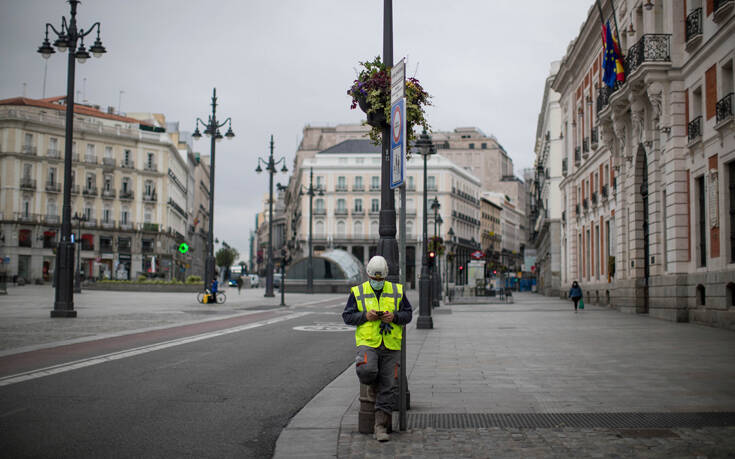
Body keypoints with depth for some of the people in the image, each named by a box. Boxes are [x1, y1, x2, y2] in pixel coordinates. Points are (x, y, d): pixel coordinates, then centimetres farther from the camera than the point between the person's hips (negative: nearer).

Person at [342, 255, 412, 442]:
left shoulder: (397, 291, 8)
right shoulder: (358, 292, 5)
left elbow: (408, 314, 10)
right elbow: (347, 316, 5)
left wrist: (394, 316, -11)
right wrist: (365, 316, -12)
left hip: (391, 346, 2)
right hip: (367, 343, -1)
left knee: (389, 388, -2)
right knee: (366, 371, -30)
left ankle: (380, 427, 7)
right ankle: (373, 384, 8)